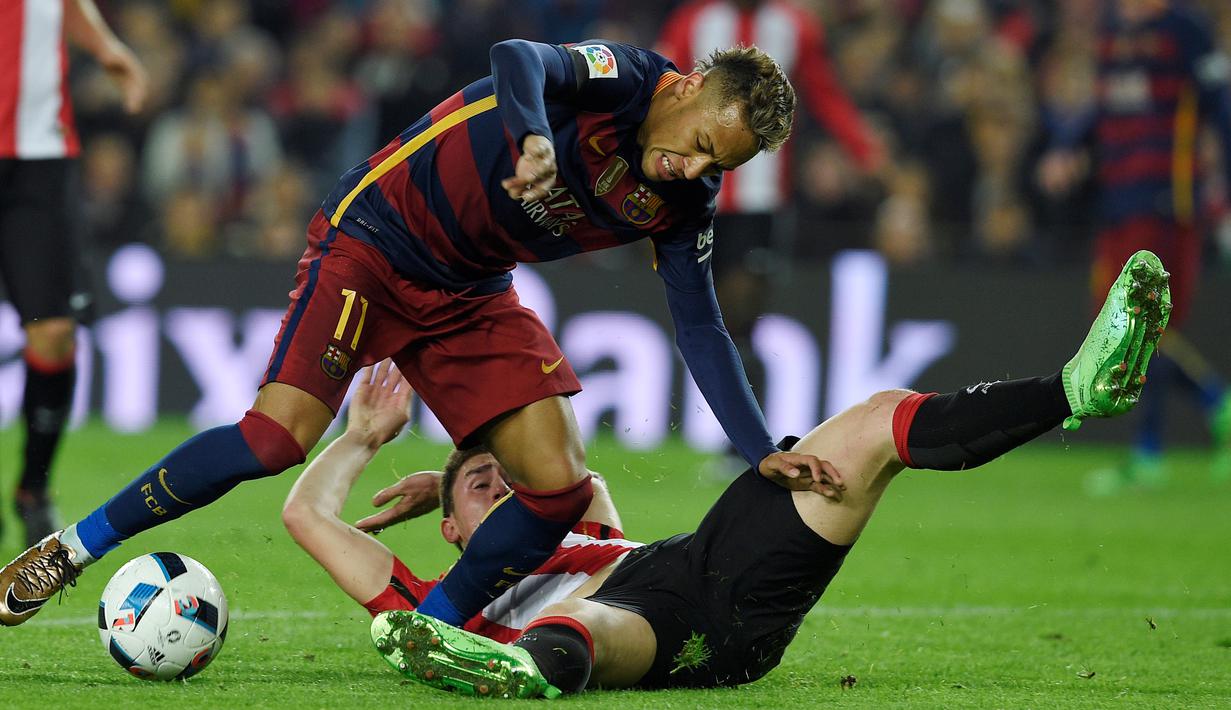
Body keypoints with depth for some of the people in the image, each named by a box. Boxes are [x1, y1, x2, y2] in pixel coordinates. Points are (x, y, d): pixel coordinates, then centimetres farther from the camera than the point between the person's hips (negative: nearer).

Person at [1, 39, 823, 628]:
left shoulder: (682, 205, -3)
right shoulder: (621, 76, -21)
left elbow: (701, 329, 2)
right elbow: (517, 58, -41)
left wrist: (764, 452, -8)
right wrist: (534, 141, -62)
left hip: (472, 297, 7)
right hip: (376, 237, -7)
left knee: (560, 485, -9)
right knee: (280, 436, -22)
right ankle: (70, 551, -6)